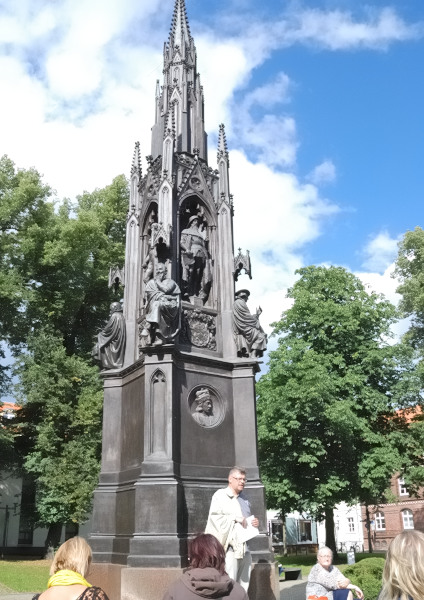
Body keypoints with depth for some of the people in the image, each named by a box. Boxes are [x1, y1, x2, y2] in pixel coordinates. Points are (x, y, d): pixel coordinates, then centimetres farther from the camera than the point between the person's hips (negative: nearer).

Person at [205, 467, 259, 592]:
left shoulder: (244, 498, 20)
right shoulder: (220, 496, -1)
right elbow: (214, 517, -12)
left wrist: (254, 522, 8)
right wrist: (236, 518, -15)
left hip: (244, 547, 7)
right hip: (229, 547, -7)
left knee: (244, 583, 8)